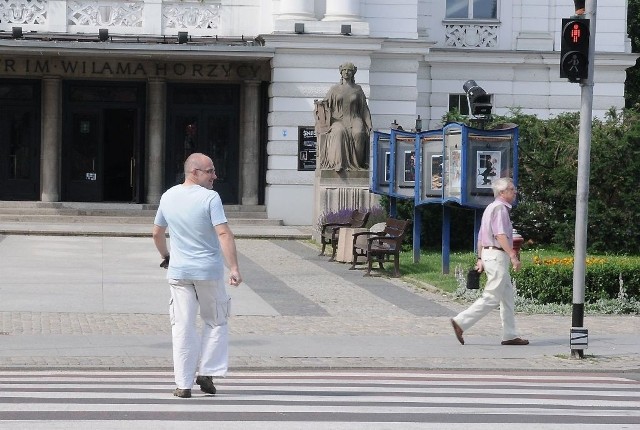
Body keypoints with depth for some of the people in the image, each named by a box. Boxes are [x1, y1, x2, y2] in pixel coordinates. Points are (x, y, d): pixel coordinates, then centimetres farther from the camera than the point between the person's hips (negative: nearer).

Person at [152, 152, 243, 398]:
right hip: (209, 271, -3)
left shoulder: (168, 197, 4)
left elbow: (157, 233, 15)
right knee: (215, 323, 15)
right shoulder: (210, 198, -12)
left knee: (183, 327, 5)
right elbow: (224, 234, -20)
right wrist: (234, 268, -20)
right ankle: (207, 372, 8)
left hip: (179, 271, 4)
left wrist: (165, 256, 31)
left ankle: (183, 384, 4)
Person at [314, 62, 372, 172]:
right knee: (339, 132, -36)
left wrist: (368, 124, 6)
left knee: (358, 133, -34)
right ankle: (338, 163, -44)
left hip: (354, 119, 1)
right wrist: (320, 104, -12)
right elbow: (326, 103, 11)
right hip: (338, 120, -1)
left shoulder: (357, 89, 14)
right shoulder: (335, 89, 13)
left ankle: (356, 164, -30)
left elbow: (364, 108, 15)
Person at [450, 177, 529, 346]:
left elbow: (481, 237, 21)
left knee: (508, 296, 12)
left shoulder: (490, 208, 19)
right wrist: (513, 256, -27)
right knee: (492, 298, -9)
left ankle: (510, 335, 12)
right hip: (497, 255, -11)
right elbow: (500, 235, -23)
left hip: (488, 253, 11)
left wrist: (480, 258, 21)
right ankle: (461, 322, -9)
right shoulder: (500, 208, -13)